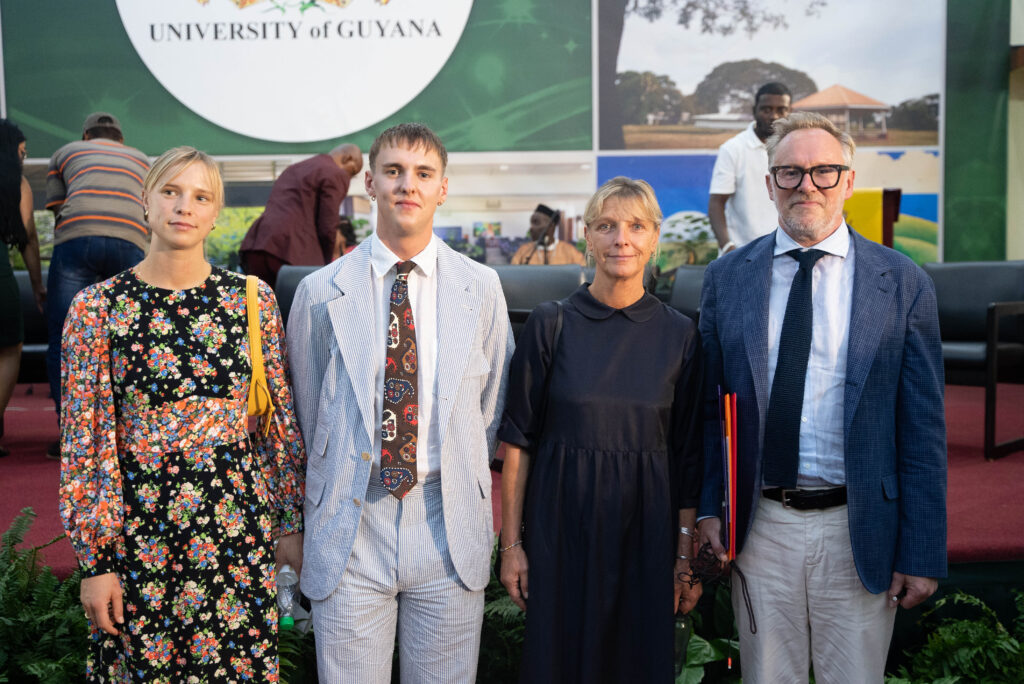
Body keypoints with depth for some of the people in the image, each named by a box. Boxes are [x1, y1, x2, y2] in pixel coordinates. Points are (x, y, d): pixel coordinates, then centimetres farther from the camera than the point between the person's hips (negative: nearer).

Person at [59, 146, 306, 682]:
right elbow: (82, 441, -2)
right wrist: (94, 559, -4)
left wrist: (291, 522, 7)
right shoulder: (96, 307, -4)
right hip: (137, 530, -1)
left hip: (237, 525, 1)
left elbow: (282, 420, 5)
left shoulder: (253, 299, 0)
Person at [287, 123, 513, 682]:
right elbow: (307, 411, 9)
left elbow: (492, 405, 11)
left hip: (450, 526, 1)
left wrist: (462, 479, 9)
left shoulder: (481, 287, 3)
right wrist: (330, 485, 11)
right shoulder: (320, 292, 0)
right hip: (349, 528, -1)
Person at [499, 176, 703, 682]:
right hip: (561, 527, -1)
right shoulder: (551, 324, -4)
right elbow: (518, 439, -2)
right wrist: (511, 543, -4)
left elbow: (688, 456, 2)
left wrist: (686, 556, 1)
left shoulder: (679, 334, -1)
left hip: (646, 531, 1)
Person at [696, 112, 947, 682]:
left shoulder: (903, 284, -3)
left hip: (857, 530, -1)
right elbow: (707, 401, 7)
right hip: (758, 524, 2)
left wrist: (922, 555, -5)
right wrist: (709, 506, 0)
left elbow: (923, 428, -3)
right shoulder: (727, 277, 3)